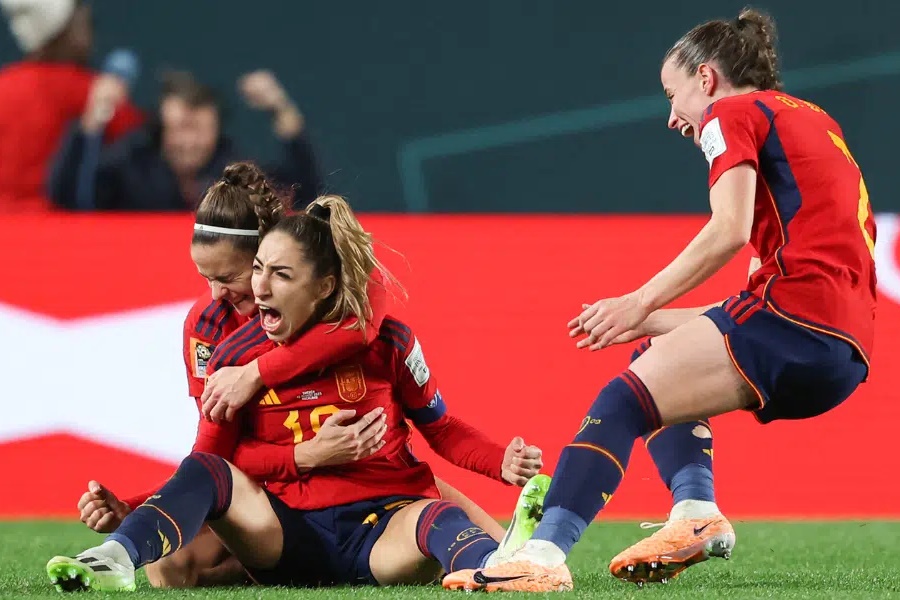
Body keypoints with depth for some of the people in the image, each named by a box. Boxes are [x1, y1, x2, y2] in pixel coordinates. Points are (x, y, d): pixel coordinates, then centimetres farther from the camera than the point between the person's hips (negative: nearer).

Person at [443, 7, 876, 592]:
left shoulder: (733, 113, 6)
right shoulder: (815, 120, 30)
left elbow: (730, 230, -12)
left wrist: (642, 303, -7)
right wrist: (651, 322, 21)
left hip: (795, 306, -9)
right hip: (847, 351, 9)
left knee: (624, 400, -14)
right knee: (661, 361, 25)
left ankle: (546, 550, -35)